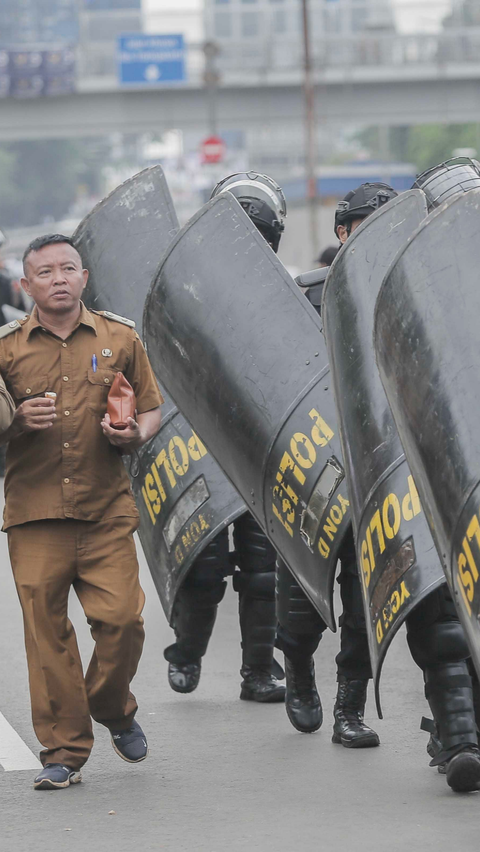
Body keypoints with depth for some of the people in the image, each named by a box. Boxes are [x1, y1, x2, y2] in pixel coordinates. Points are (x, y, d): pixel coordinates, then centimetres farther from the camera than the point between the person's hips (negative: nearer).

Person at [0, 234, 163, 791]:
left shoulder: (119, 339, 9)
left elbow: (152, 410, 16)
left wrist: (136, 434, -6)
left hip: (106, 510, 0)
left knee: (121, 617, -9)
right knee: (46, 631, -2)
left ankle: (113, 710, 21)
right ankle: (63, 751, 7)